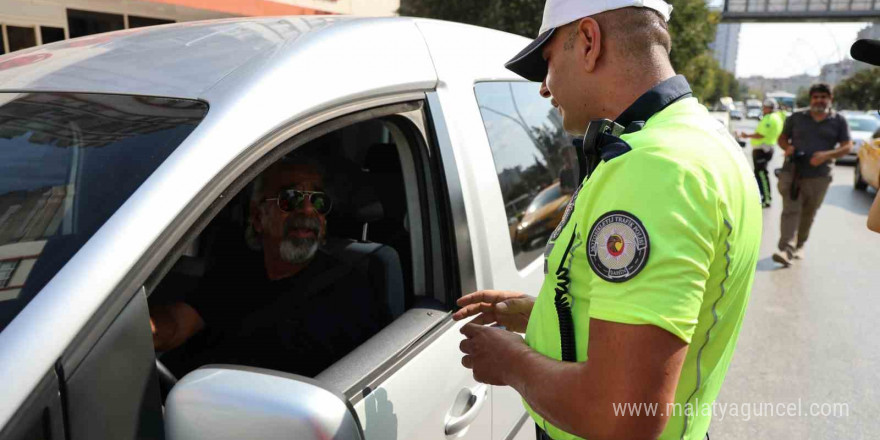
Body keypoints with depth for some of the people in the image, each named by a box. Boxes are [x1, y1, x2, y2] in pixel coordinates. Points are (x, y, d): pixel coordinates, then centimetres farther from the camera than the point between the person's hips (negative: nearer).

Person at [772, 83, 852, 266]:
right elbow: (782, 138, 17)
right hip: (792, 171, -1)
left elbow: (847, 146, 4)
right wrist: (787, 147, -7)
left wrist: (827, 154, -15)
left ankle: (799, 246, 26)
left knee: (808, 214, 9)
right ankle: (786, 250, -22)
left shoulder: (839, 121, 8)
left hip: (818, 176, 1)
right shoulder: (796, 117, 10)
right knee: (790, 210, -13)